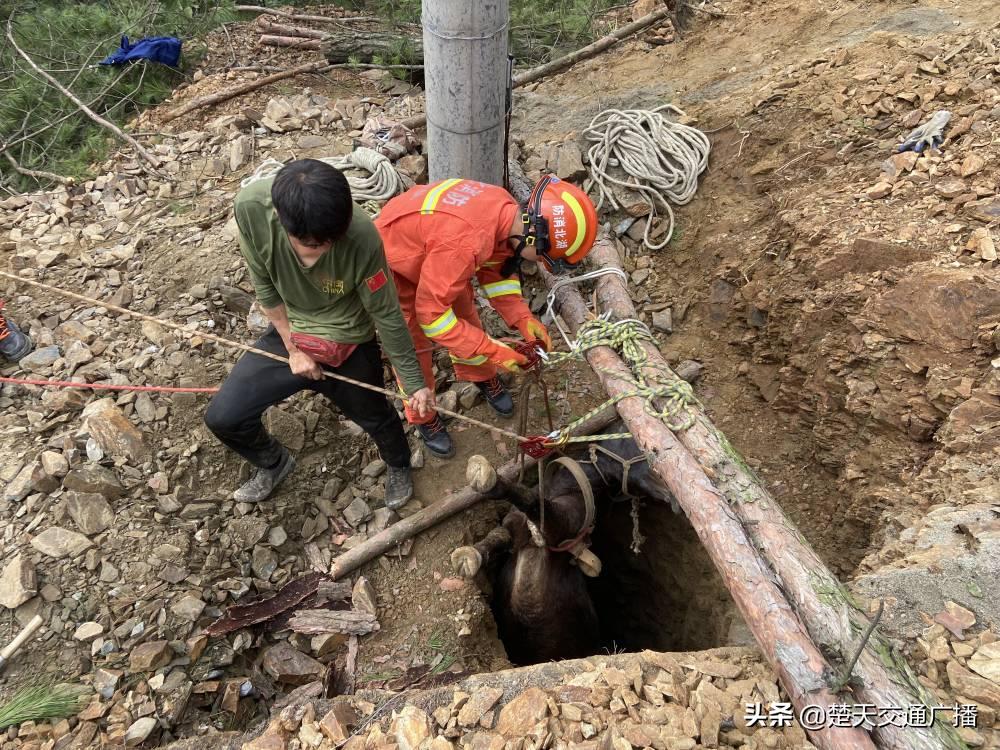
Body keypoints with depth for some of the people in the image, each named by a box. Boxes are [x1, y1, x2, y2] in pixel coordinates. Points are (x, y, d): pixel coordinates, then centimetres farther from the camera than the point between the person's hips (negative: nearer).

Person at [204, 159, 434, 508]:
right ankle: (274, 463, 35)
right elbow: (264, 284, -10)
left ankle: (398, 466, 54)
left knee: (375, 416, 18)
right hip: (289, 333, 3)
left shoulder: (361, 237, -34)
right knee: (222, 418, 1)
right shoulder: (251, 206, -27)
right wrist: (293, 348, -9)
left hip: (348, 344, -2)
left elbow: (387, 316, -21)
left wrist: (415, 383, -12)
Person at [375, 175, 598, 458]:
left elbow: (497, 268, -1)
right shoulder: (465, 241, -44)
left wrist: (522, 318, -11)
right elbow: (431, 312, -34)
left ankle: (481, 376, 42)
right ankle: (423, 417, 27)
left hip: (430, 252, 7)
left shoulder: (507, 209, -19)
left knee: (466, 318, 16)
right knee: (414, 348, 3)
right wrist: (492, 350, -29)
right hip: (393, 264, -7)